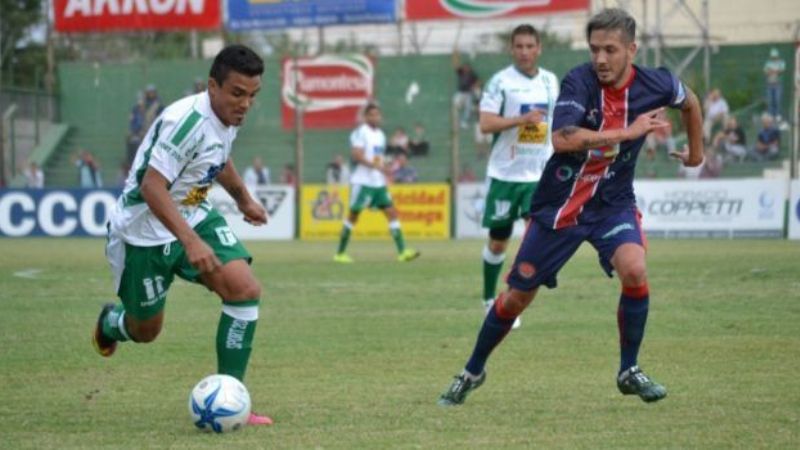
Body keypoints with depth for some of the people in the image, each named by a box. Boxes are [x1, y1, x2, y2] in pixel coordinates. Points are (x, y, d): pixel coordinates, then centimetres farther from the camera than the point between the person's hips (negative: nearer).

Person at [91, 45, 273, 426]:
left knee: (246, 289, -14)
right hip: (145, 232, -7)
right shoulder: (188, 121, -30)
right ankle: (110, 322, 49)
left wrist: (244, 199, 36)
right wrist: (190, 241, -43)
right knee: (145, 331, 10)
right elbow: (151, 186, -35)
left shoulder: (228, 116, -2)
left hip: (194, 217, 7)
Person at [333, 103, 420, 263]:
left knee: (392, 212, -2)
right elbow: (356, 155, -20)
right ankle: (340, 253, 11)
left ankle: (402, 251, -6)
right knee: (353, 215, 0)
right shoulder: (360, 133, -9)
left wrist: (385, 169, 8)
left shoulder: (380, 135, 16)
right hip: (362, 182, -7)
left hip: (379, 183, 7)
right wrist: (376, 166, -26)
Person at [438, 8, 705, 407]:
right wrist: (629, 132, -34)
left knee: (634, 269, -27)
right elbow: (562, 138, -36)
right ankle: (472, 372, 30)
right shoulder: (579, 82, -20)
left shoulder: (654, 85, -11)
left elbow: (689, 101, 14)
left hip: (612, 202, 1)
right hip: (558, 204, -1)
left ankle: (629, 372, -7)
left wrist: (696, 152, 23)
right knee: (517, 296, 6)